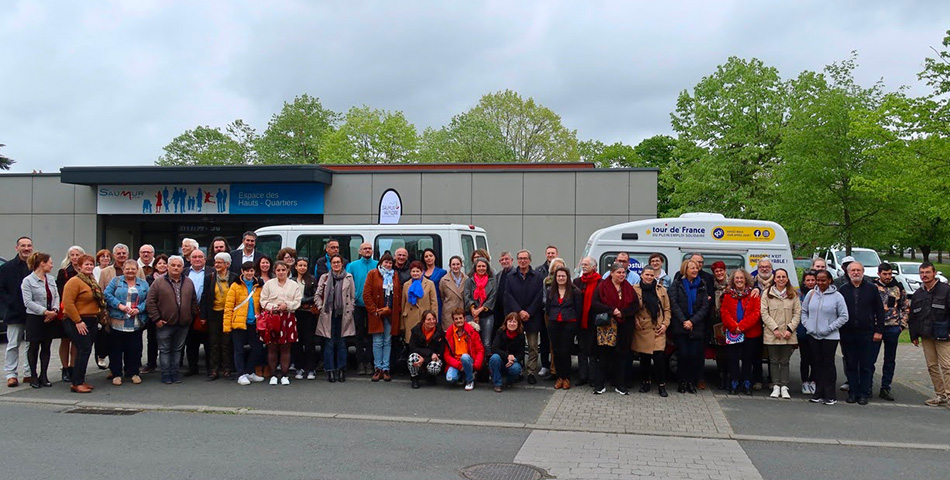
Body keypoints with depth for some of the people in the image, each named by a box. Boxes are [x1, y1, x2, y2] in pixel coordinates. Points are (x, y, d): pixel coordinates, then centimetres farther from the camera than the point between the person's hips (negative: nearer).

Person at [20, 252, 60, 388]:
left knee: (46, 348, 8)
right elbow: (28, 302, -13)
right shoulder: (27, 281, -7)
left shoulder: (51, 279, 10)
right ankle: (34, 376, 15)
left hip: (50, 319, 5)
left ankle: (43, 376, 15)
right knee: (34, 348, 5)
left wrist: (55, 310, -8)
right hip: (35, 319, -5)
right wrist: (45, 311, -19)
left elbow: (56, 296, 10)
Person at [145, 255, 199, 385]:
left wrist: (192, 316, 8)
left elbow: (194, 301, 15)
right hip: (164, 324, -3)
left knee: (178, 349, 11)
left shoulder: (188, 282, 7)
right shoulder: (159, 282, -5)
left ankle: (174, 372, 21)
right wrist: (156, 319, -9)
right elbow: (150, 302, -6)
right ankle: (166, 374, 13)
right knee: (164, 350, 5)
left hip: (183, 324, 3)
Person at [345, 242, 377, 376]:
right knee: (359, 334, 5)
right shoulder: (352, 266, 6)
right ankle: (360, 363, 11)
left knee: (371, 334, 3)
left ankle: (369, 362, 10)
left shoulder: (378, 266, 4)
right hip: (358, 305, 0)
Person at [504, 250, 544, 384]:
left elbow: (539, 297, -1)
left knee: (533, 347, 0)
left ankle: (532, 372, 4)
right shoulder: (510, 276, 8)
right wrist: (519, 311, -10)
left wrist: (529, 313, -9)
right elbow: (508, 296, 1)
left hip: (532, 317, -1)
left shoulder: (537, 277, 4)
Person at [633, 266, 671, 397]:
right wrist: (635, 320, -5)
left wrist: (665, 324, 1)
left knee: (659, 357, -9)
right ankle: (646, 383, 22)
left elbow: (667, 309, 11)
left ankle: (661, 385, 3)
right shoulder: (635, 289, 3)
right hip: (642, 329, 0)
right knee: (644, 358, 6)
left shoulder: (661, 290, 9)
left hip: (658, 330, 0)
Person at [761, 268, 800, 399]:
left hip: (788, 335, 1)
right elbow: (764, 313, -3)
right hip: (771, 334, -1)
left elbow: (797, 313, 3)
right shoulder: (767, 294, 2)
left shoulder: (793, 294, 6)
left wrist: (790, 329, -8)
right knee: (774, 361, 5)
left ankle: (784, 387, 10)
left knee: (784, 361, 5)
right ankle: (776, 386, 13)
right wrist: (774, 328, -11)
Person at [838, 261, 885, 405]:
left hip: (868, 334, -1)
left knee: (867, 366, 3)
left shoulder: (872, 289, 4)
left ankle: (864, 393, 11)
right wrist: (839, 332, 3)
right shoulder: (843, 290, 7)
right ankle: (853, 392, 15)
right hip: (848, 335, 1)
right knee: (850, 365, 7)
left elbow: (880, 311, 4)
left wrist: (879, 331, -3)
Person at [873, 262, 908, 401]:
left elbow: (906, 307, 12)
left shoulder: (898, 288, 6)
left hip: (893, 328, 3)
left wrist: (902, 324, 3)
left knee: (890, 360, 8)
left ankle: (885, 389, 17)